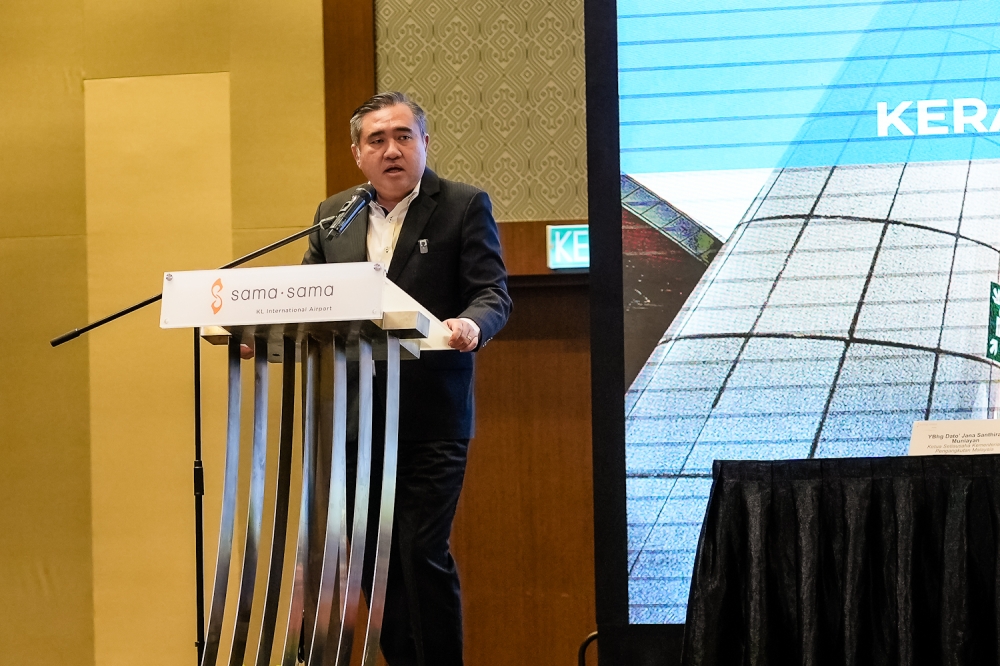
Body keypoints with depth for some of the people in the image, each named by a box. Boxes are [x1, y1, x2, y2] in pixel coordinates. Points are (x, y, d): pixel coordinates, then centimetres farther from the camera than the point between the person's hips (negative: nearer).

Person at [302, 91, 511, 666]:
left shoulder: (464, 206, 1)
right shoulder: (333, 215, 14)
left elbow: (494, 294, -6)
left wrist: (472, 326, -28)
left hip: (431, 418, -4)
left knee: (423, 554, -9)